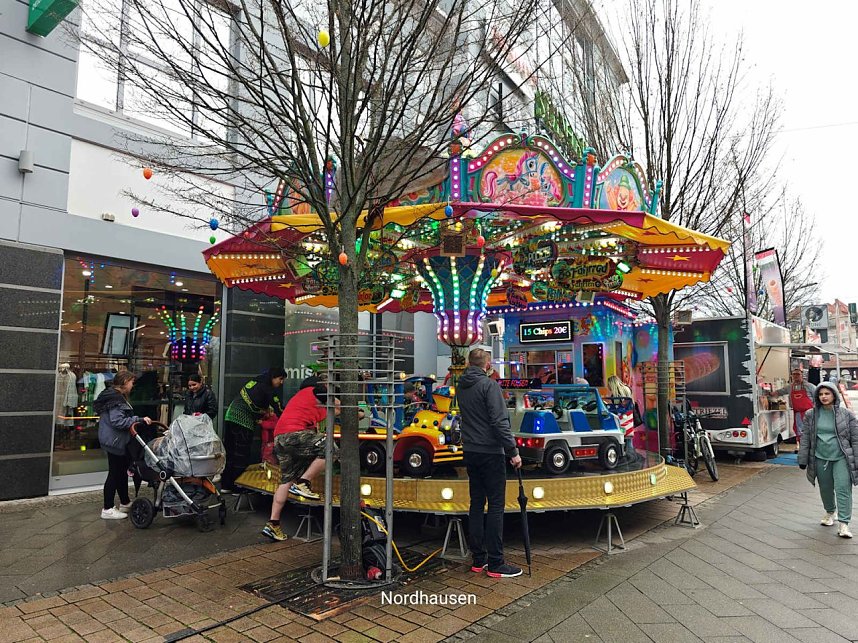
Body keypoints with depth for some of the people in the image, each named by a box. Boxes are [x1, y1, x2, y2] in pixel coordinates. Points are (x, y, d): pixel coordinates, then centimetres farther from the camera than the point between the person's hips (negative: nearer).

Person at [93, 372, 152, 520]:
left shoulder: (117, 396, 13)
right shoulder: (115, 399, -20)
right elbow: (117, 421, -27)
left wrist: (137, 420, 18)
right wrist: (139, 419, -25)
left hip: (116, 440, 11)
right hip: (115, 441, -11)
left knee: (122, 472, 19)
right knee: (115, 474, -2)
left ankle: (125, 503, 31)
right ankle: (108, 510, 8)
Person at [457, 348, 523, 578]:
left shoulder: (461, 387, 9)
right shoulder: (489, 385, -14)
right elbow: (500, 421, -19)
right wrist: (513, 451, -16)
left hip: (470, 452, 7)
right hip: (490, 452, -7)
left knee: (476, 503, 12)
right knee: (496, 506, -2)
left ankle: (478, 559, 17)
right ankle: (495, 564, 1)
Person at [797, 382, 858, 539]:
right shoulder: (811, 415, 2)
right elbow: (806, 438, 6)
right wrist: (803, 459, 4)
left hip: (841, 458, -2)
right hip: (820, 458, 2)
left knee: (843, 489, -9)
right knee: (825, 489, 13)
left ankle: (844, 524, -5)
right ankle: (830, 512, 37)